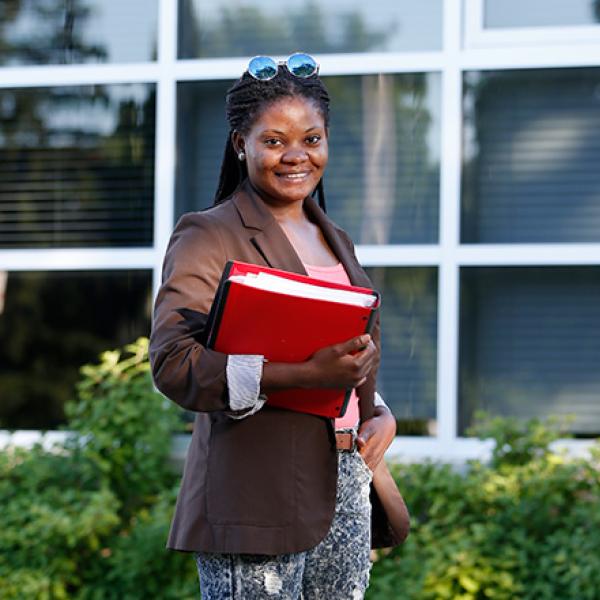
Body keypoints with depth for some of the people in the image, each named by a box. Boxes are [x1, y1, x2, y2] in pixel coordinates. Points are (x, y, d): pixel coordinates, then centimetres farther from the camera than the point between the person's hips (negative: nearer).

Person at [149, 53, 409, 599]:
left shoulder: (334, 240, 19)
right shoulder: (208, 238, -5)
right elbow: (174, 363, -18)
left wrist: (381, 415, 7)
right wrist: (308, 375, -26)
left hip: (347, 486, 7)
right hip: (257, 498, -7)